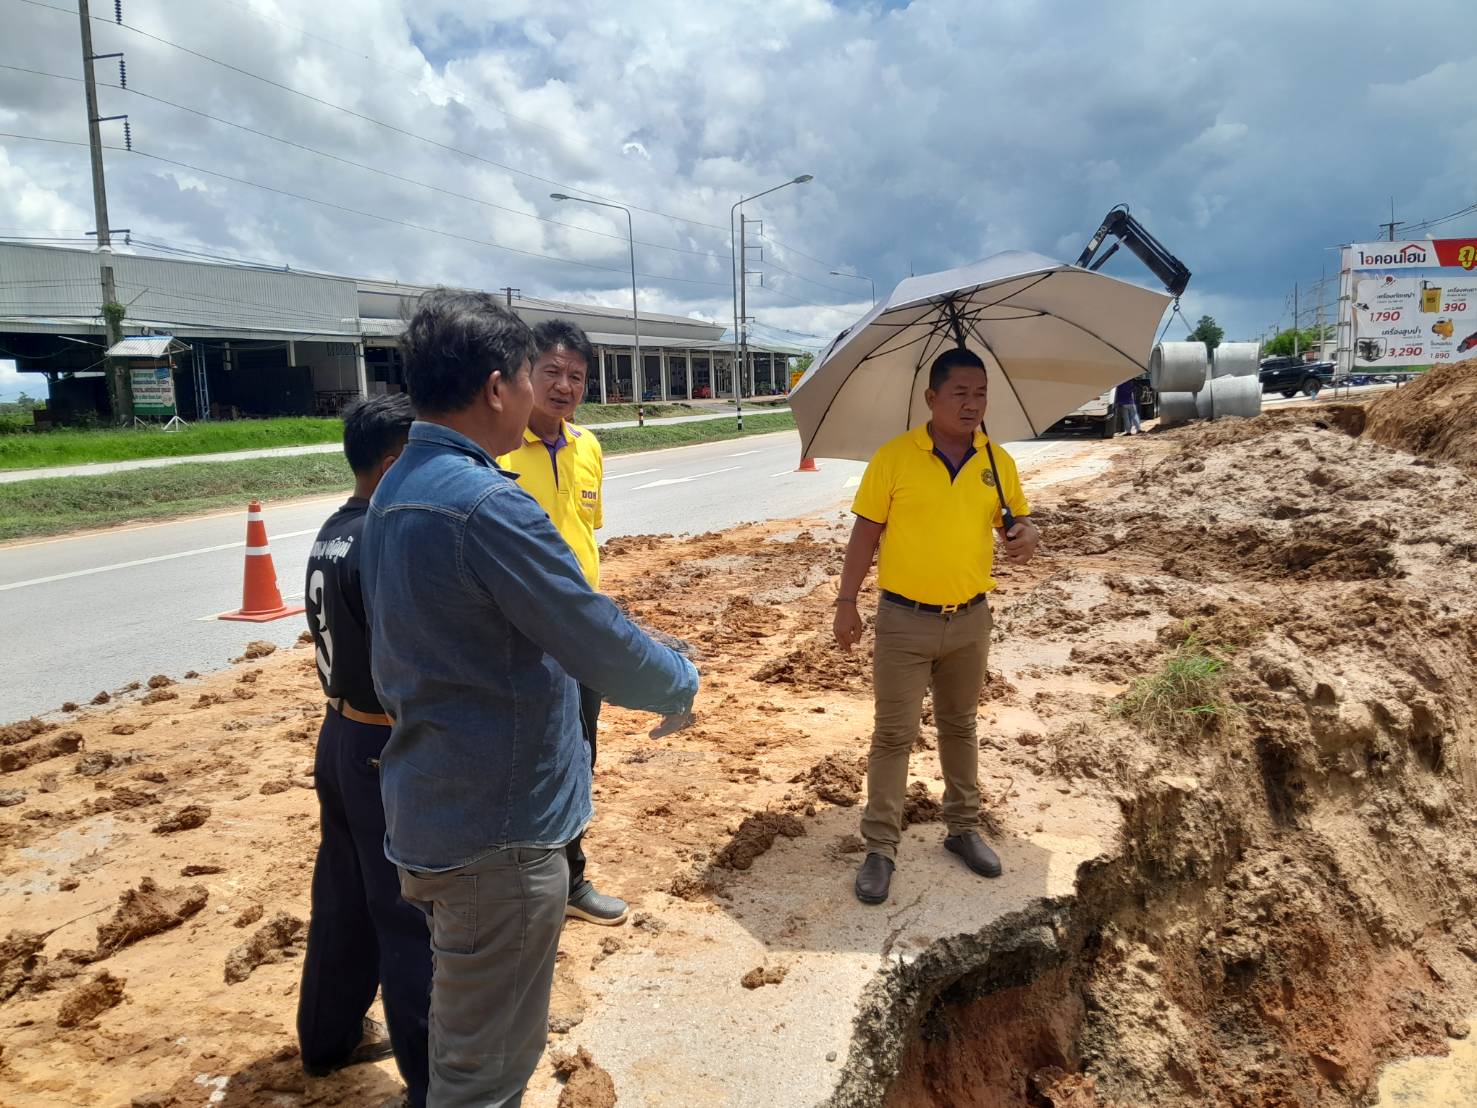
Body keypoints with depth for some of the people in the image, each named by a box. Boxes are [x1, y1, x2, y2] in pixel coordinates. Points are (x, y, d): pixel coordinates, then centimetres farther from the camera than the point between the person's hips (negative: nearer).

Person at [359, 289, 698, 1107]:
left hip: (433, 806, 10)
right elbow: (599, 641, -21)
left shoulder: (394, 493, 7)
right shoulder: (487, 504, -25)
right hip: (497, 824, -10)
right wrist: (679, 684, -1)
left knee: (462, 1032, 28)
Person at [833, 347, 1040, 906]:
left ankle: (964, 827, 35)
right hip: (905, 619, -3)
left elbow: (1017, 517, 12)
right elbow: (866, 531, -5)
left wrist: (1028, 534, -13)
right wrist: (847, 602, -6)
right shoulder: (894, 457, -10)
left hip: (970, 619, 4)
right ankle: (880, 848, 14)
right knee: (894, 734, 3)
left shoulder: (998, 462, 1)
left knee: (960, 727, 19)